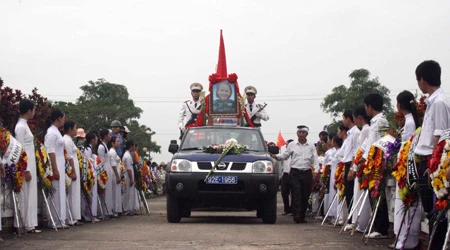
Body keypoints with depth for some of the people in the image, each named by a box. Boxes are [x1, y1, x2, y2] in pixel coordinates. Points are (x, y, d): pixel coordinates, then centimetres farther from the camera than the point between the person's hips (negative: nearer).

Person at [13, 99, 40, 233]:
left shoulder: (24, 125, 15)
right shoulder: (21, 127, -13)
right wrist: (26, 170, -18)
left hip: (30, 164, 9)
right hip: (26, 166, -9)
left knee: (30, 195, 8)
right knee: (25, 195, -6)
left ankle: (30, 224, 11)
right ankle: (23, 226, -2)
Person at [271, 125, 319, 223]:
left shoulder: (311, 146, 11)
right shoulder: (292, 145, 11)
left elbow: (315, 159, 7)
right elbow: (285, 156, 14)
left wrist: (316, 170, -9)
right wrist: (275, 156, -4)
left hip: (307, 172, 1)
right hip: (295, 172, -1)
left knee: (305, 195, 4)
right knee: (296, 194, -11)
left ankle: (302, 215, 13)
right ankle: (297, 215, -15)